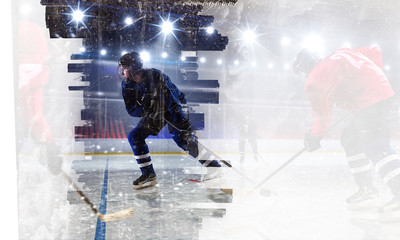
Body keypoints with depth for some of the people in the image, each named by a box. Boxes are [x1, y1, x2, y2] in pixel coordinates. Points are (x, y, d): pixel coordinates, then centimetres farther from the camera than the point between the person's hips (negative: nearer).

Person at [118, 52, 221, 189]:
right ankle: (149, 175, 2)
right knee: (134, 136, -6)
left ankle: (213, 165, -14)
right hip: (153, 111, 7)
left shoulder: (156, 76, -32)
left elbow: (172, 102, -34)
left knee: (181, 138, -25)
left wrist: (183, 124, -38)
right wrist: (145, 111, -33)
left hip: (174, 106, -7)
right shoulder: (127, 85, -12)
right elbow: (131, 109, -12)